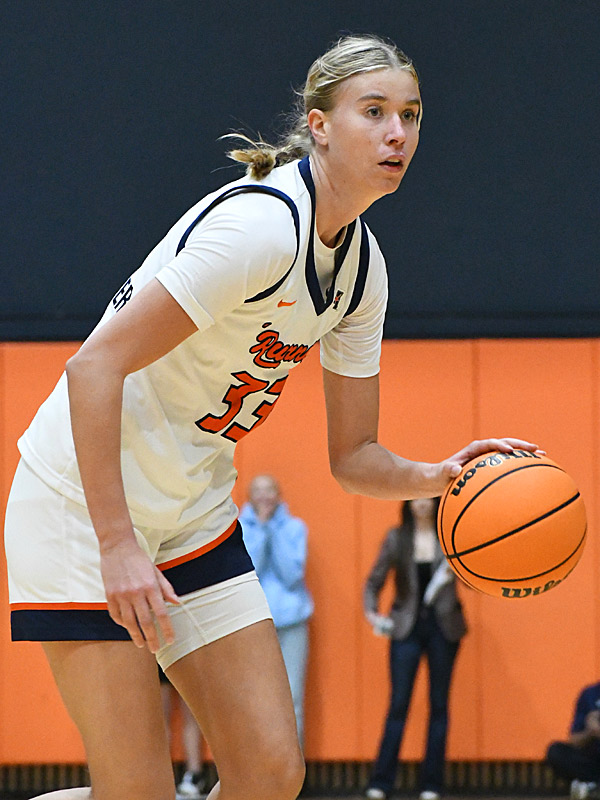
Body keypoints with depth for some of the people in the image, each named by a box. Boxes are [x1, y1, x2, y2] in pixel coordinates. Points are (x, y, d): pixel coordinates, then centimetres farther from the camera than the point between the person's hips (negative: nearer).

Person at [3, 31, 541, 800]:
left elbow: (352, 455, 10)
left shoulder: (361, 265, 4)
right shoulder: (260, 223, -22)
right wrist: (116, 544, -30)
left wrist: (435, 477, -12)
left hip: (193, 516, 8)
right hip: (85, 500, -8)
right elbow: (95, 366, -26)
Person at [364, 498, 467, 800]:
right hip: (406, 626, -1)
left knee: (439, 704, 4)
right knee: (398, 704, -5)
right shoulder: (396, 538, 3)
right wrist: (371, 611, -11)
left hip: (443, 627, 1)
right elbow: (375, 580, 6)